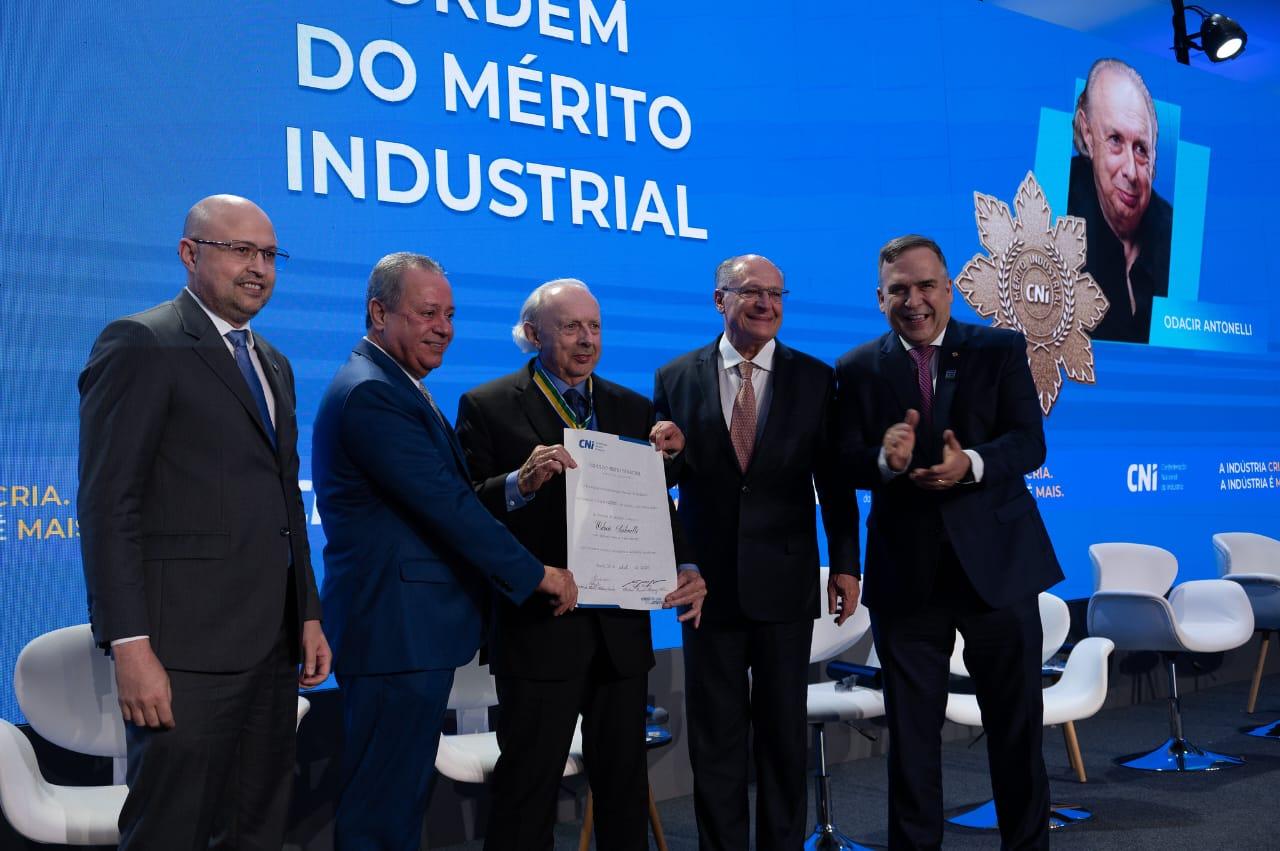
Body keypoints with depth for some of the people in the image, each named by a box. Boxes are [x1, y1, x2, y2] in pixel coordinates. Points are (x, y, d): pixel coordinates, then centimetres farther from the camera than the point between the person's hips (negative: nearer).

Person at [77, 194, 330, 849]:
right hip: (188, 647, -8)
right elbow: (108, 505, -13)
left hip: (272, 644, 8)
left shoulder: (274, 364, 18)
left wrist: (308, 615, 16)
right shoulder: (140, 344, -7)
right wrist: (130, 646, -19)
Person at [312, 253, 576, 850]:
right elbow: (446, 504, -21)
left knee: (402, 797, 19)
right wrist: (537, 575, -14)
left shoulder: (392, 388, 17)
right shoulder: (370, 393, -17)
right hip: (398, 632, -11)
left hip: (412, 628, 11)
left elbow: (447, 498, 16)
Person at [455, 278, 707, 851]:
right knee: (528, 787, 6)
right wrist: (521, 482, -28)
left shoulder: (634, 409, 11)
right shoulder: (488, 407, -3)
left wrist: (685, 568, -8)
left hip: (622, 629, 5)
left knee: (625, 784, 16)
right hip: (539, 628, -4)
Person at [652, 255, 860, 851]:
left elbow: (832, 478, 2)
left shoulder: (814, 378, 1)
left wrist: (845, 563, 0)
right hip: (709, 577, 0)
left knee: (784, 730, 13)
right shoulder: (675, 378, 1)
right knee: (715, 734, 10)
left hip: (785, 578, 0)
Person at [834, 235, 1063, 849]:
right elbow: (844, 464, -3)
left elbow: (1031, 442, -6)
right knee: (910, 732, 11)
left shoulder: (1001, 350, 2)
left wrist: (972, 464, -25)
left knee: (1016, 723, 13)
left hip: (996, 561, 0)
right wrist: (885, 459, -25)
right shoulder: (857, 369, 3)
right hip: (905, 573, 0)